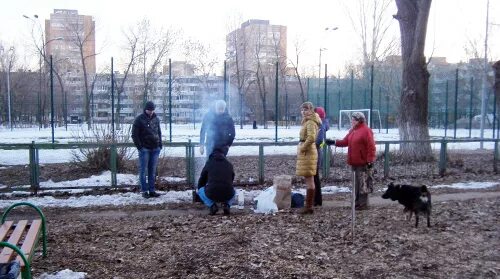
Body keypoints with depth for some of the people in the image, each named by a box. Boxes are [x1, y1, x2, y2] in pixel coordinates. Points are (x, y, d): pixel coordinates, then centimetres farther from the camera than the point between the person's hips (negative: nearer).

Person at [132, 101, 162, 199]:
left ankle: (152, 190, 13)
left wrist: (160, 144, 10)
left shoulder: (156, 119, 11)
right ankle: (144, 191, 4)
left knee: (152, 171, 8)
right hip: (144, 149, -4)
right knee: (143, 170, -1)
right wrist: (139, 146, -10)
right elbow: (134, 134, -4)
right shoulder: (139, 119, -3)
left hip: (155, 148, 4)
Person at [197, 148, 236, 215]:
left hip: (212, 194, -2)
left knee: (201, 190, 31)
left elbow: (201, 181, 24)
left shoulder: (209, 163, 13)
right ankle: (226, 205, 7)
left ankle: (212, 205, 6)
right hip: (227, 195, 2)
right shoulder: (229, 164, 19)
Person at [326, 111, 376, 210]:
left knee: (363, 183, -3)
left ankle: (363, 204, 3)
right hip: (354, 162, 9)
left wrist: (370, 161, -18)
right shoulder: (352, 131, 13)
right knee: (356, 183, 13)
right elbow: (345, 142, 15)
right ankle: (358, 202, 21)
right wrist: (334, 142, 4)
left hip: (363, 163, -8)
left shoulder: (366, 131, -13)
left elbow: (371, 147, -16)